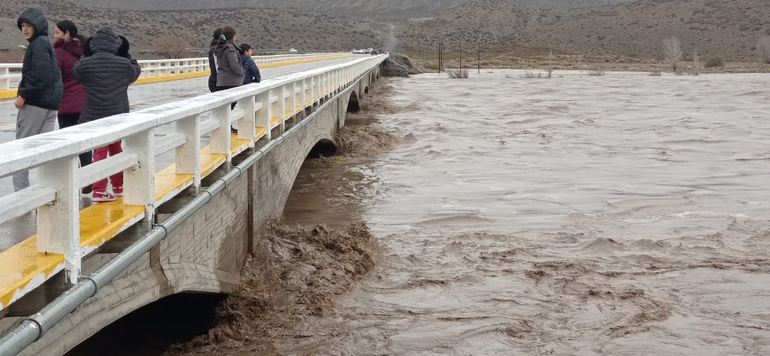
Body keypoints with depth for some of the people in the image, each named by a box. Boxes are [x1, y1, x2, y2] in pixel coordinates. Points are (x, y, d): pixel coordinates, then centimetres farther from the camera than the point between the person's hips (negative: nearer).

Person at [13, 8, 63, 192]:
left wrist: (23, 94, -18)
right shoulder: (45, 43, 19)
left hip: (36, 102, -9)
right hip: (51, 102, 9)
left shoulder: (38, 44, -11)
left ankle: (21, 189, -2)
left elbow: (39, 75, -22)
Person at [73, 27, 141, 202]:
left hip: (94, 116, -1)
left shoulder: (85, 64, -9)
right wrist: (126, 56, 17)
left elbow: (76, 71, 13)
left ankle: (100, 189, -2)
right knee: (116, 149, 18)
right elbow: (136, 71, 12)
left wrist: (87, 55, 12)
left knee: (100, 151, 4)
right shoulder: (123, 63, -9)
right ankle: (118, 186, 30)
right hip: (118, 115, 1)